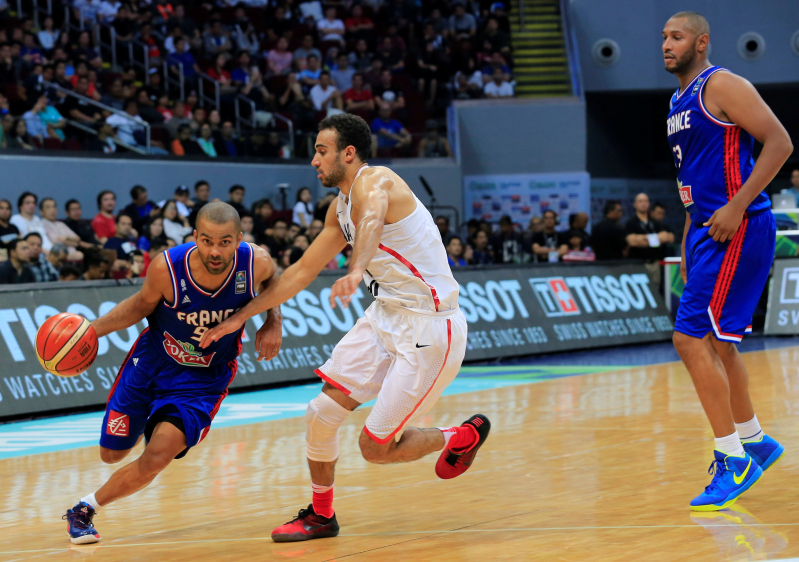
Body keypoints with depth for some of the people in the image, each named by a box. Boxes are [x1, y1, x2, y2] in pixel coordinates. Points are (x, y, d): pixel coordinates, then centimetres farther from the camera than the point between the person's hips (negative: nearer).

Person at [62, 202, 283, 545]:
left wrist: (274, 323, -12)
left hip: (205, 377, -1)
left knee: (158, 456, -22)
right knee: (112, 454, 13)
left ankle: (86, 509, 1)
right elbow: (142, 304, -5)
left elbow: (272, 282, 3)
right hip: (152, 361, 1)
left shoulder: (256, 264, -25)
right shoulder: (167, 268, -28)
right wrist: (94, 329, -17)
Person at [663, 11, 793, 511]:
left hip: (738, 229, -10)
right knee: (716, 340, 17)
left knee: (692, 338, -14)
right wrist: (689, 237, 21)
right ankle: (754, 441, 32)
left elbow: (780, 143, -18)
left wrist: (736, 207, -23)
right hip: (706, 228, 10)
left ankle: (734, 460, -9)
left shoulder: (721, 85, -11)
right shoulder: (679, 103, 17)